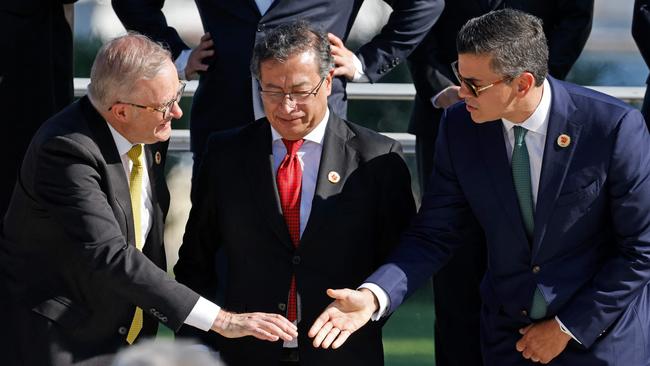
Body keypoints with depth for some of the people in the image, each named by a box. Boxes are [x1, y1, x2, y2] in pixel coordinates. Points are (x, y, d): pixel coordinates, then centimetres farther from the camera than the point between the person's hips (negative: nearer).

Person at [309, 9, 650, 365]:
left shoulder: (615, 128, -21)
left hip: (599, 335, -3)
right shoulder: (459, 127, -9)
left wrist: (568, 328, -11)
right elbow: (435, 234, -4)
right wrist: (373, 296, -21)